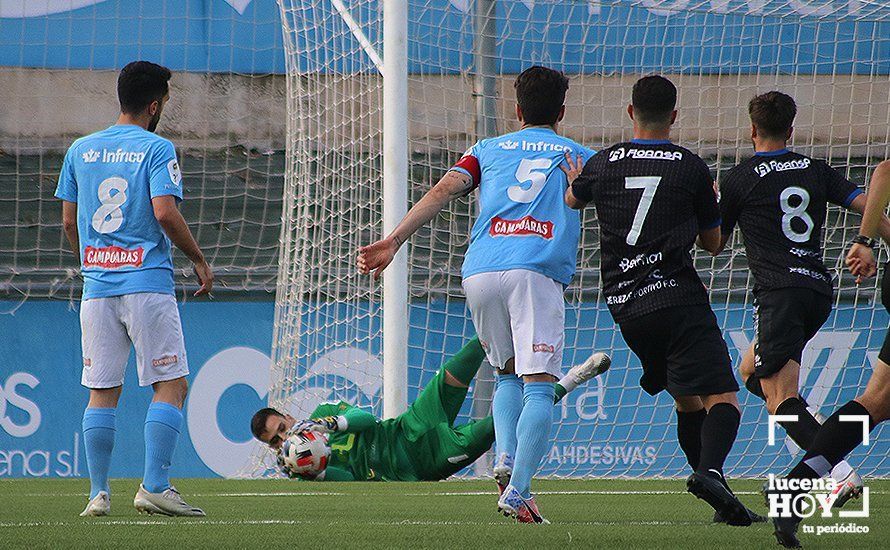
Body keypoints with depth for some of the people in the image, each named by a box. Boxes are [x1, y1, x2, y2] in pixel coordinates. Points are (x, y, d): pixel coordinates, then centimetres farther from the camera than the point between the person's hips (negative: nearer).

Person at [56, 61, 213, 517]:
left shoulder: (80, 150, 11)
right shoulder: (156, 149, -5)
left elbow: (68, 220, 14)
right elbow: (165, 213, -15)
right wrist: (200, 261, -4)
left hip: (97, 286, 5)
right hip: (148, 284, -5)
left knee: (102, 390, 8)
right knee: (171, 385, -1)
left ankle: (98, 493, 4)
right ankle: (154, 486, -10)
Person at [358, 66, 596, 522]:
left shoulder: (488, 150, 23)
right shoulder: (579, 157, 22)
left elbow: (444, 190, 8)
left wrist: (393, 242, 1)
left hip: (480, 272, 3)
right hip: (537, 273, -3)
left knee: (507, 374, 22)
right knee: (538, 386, -7)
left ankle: (505, 456, -3)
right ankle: (517, 489, -24)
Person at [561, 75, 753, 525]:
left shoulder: (603, 164, 7)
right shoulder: (691, 168, 0)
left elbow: (572, 200, 32)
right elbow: (712, 243, 11)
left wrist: (574, 180, 54)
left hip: (625, 306, 5)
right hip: (679, 298, -5)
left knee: (687, 399, 17)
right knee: (721, 395, -9)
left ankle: (719, 497, 14)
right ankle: (710, 469, -36)